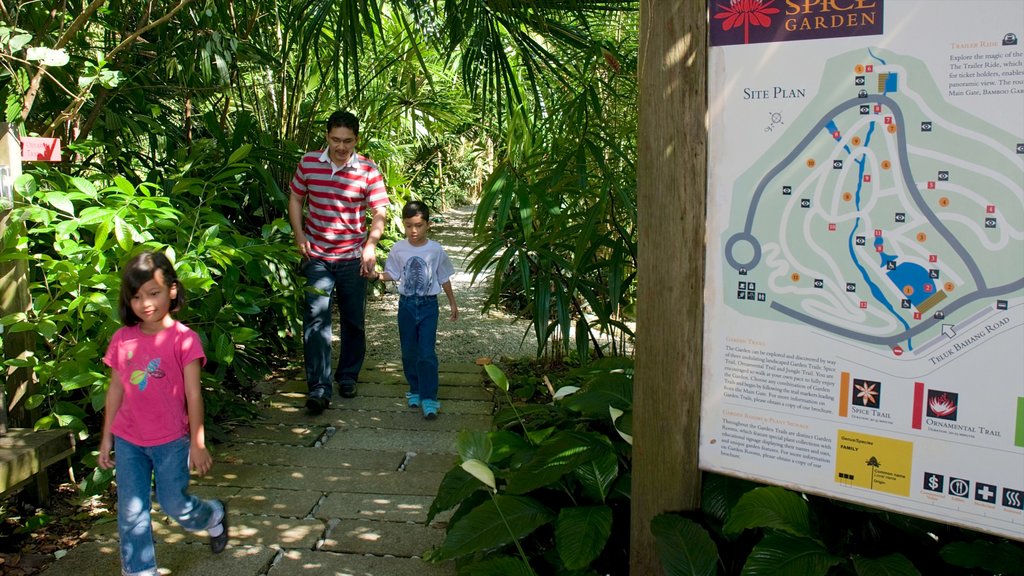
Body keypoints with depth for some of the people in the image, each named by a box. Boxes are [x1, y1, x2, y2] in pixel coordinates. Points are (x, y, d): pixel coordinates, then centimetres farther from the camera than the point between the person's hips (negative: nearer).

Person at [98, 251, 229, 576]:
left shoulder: (183, 339, -12)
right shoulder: (122, 339, 0)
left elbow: (193, 394, -11)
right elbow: (115, 389, 8)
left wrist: (197, 443, -10)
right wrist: (106, 437, 11)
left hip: (171, 440, -3)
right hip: (128, 441, 4)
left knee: (174, 505, 7)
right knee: (131, 513, 4)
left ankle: (214, 516, 39)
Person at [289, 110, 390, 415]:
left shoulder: (368, 170, -6)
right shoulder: (309, 162, -1)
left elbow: (379, 213, -7)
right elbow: (296, 199, 11)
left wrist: (370, 246, -23)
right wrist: (299, 235, -2)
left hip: (353, 257, 0)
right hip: (316, 256, 0)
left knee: (354, 320, 11)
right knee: (316, 319, -9)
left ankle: (347, 376, 30)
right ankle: (319, 388, -9)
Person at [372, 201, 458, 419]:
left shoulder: (436, 250, -5)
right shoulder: (398, 249, -3)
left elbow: (444, 278, 5)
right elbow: (392, 274, 2)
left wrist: (452, 303, 11)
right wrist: (377, 276, -18)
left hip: (428, 305, -2)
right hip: (406, 304, 2)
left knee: (427, 353, -7)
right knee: (409, 352, 11)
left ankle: (429, 399, -5)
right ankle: (415, 391, 27)